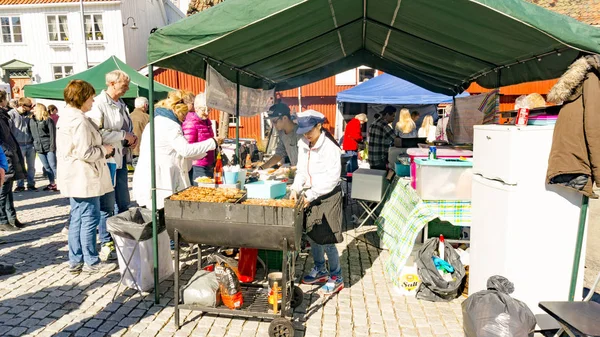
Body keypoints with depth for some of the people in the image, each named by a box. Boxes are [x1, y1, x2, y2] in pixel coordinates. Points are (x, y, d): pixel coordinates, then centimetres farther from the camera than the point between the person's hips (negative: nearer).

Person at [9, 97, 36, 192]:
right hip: (19, 145, -4)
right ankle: (20, 185, 18)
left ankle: (31, 184, 19)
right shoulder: (11, 114, -6)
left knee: (31, 166, 9)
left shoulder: (29, 114, 6)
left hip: (30, 144, 4)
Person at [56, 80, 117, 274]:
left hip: (74, 177, 11)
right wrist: (104, 149, -6)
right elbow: (85, 153, -22)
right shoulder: (79, 120, -18)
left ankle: (76, 261, 23)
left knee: (77, 219, 15)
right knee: (89, 218, -2)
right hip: (83, 177, -11)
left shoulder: (66, 117, 15)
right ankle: (91, 262, 8)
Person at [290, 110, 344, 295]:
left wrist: (311, 195, -19)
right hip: (310, 196, 7)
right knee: (312, 235, 15)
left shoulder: (330, 147, -18)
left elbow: (332, 178, -19)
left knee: (326, 239, -4)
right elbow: (301, 171, 9)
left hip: (328, 196, -7)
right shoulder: (303, 144, 4)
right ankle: (320, 270, 36)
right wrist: (296, 188, -7)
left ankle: (336, 277, 15)